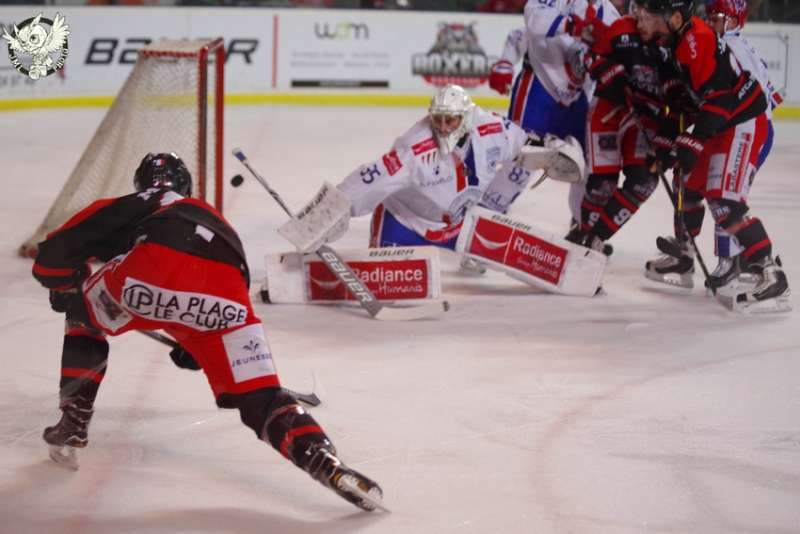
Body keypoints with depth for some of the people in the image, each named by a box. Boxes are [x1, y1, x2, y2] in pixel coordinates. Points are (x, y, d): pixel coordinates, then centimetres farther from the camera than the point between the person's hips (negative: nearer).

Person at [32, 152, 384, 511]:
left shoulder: (123, 208, 34)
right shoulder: (212, 219, 44)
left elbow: (54, 256, 25)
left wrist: (69, 291, 45)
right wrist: (196, 348, 57)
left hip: (152, 271, -2)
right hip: (222, 296, 2)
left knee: (85, 319, 31)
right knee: (259, 398, 5)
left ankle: (72, 428, 26)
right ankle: (326, 464, -19)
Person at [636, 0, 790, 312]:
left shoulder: (699, 41, -26)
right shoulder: (671, 46, 5)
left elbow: (717, 98, -30)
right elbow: (677, 104, 13)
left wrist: (692, 143, -30)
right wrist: (662, 146, 9)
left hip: (742, 122, -10)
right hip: (716, 124, 10)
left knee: (725, 200, -20)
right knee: (687, 184, 21)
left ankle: (771, 277, -21)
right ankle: (683, 257, 41)